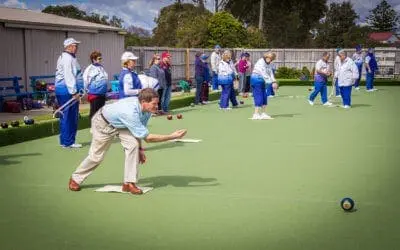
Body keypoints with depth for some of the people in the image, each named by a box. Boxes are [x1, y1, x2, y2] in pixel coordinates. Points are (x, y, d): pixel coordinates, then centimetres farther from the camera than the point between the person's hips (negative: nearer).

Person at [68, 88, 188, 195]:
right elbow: (147, 137, -39)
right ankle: (75, 179, 31)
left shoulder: (146, 108, -22)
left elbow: (139, 131, -3)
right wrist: (172, 136, -40)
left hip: (120, 123, 6)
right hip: (103, 123, -6)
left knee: (133, 145, -18)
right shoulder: (130, 112, -45)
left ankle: (129, 183, -9)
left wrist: (140, 148, -3)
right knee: (96, 156, 5)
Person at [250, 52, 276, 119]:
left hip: (262, 81, 9)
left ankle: (263, 114, 14)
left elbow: (270, 73, 1)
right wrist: (271, 82, -31)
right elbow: (264, 74, -27)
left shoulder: (269, 64, 8)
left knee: (264, 97, 8)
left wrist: (274, 81, -14)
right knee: (258, 98, -9)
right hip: (256, 80, -9)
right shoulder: (261, 63, -20)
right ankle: (256, 115, -5)